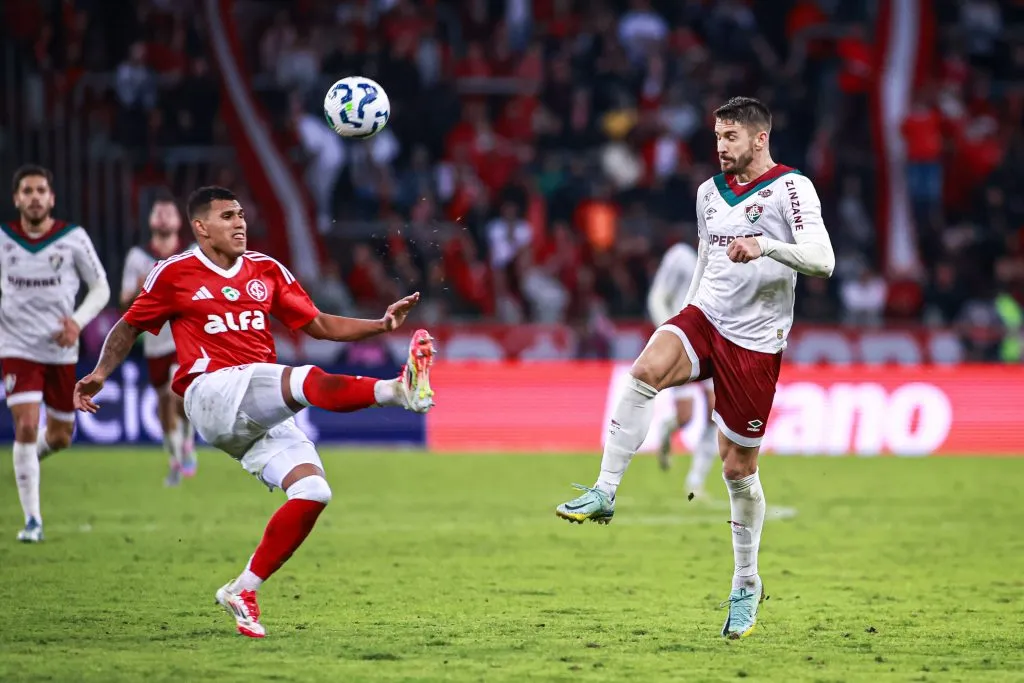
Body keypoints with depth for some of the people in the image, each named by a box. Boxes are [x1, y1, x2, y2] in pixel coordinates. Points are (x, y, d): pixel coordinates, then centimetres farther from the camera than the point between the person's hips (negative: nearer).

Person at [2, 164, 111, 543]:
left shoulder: (73, 238, -6)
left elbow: (101, 288, 1)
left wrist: (78, 321, -15)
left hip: (61, 349, 1)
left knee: (60, 438, 10)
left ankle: (34, 452, 48)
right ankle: (32, 521, -9)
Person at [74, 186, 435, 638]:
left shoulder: (266, 271, 17)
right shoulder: (175, 274, 5)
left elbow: (319, 325, 19)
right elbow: (129, 328, 16)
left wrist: (381, 325, 6)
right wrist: (100, 373, 1)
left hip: (262, 416, 6)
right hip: (212, 394, -6)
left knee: (312, 491, -13)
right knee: (308, 381, -30)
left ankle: (244, 590, -4)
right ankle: (398, 390, -50)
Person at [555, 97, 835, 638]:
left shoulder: (791, 188, -8)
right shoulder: (711, 191, 12)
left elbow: (822, 262, -20)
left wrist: (766, 246, -35)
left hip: (754, 343, -4)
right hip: (704, 316, 4)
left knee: (738, 466, 3)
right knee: (645, 371, -29)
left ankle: (746, 583, 20)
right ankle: (604, 492, -26)